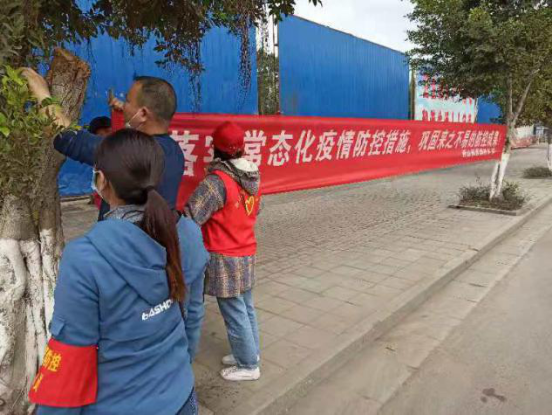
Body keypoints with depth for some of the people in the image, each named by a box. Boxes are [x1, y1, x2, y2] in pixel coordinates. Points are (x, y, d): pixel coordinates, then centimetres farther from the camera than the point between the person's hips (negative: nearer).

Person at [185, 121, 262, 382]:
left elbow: (190, 217, -23)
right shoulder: (254, 176, 1)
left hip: (224, 259, -8)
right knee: (246, 308, 21)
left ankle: (248, 366, 23)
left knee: (234, 314, 8)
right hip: (247, 253, 8)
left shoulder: (218, 180, -22)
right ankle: (250, 352, 38)